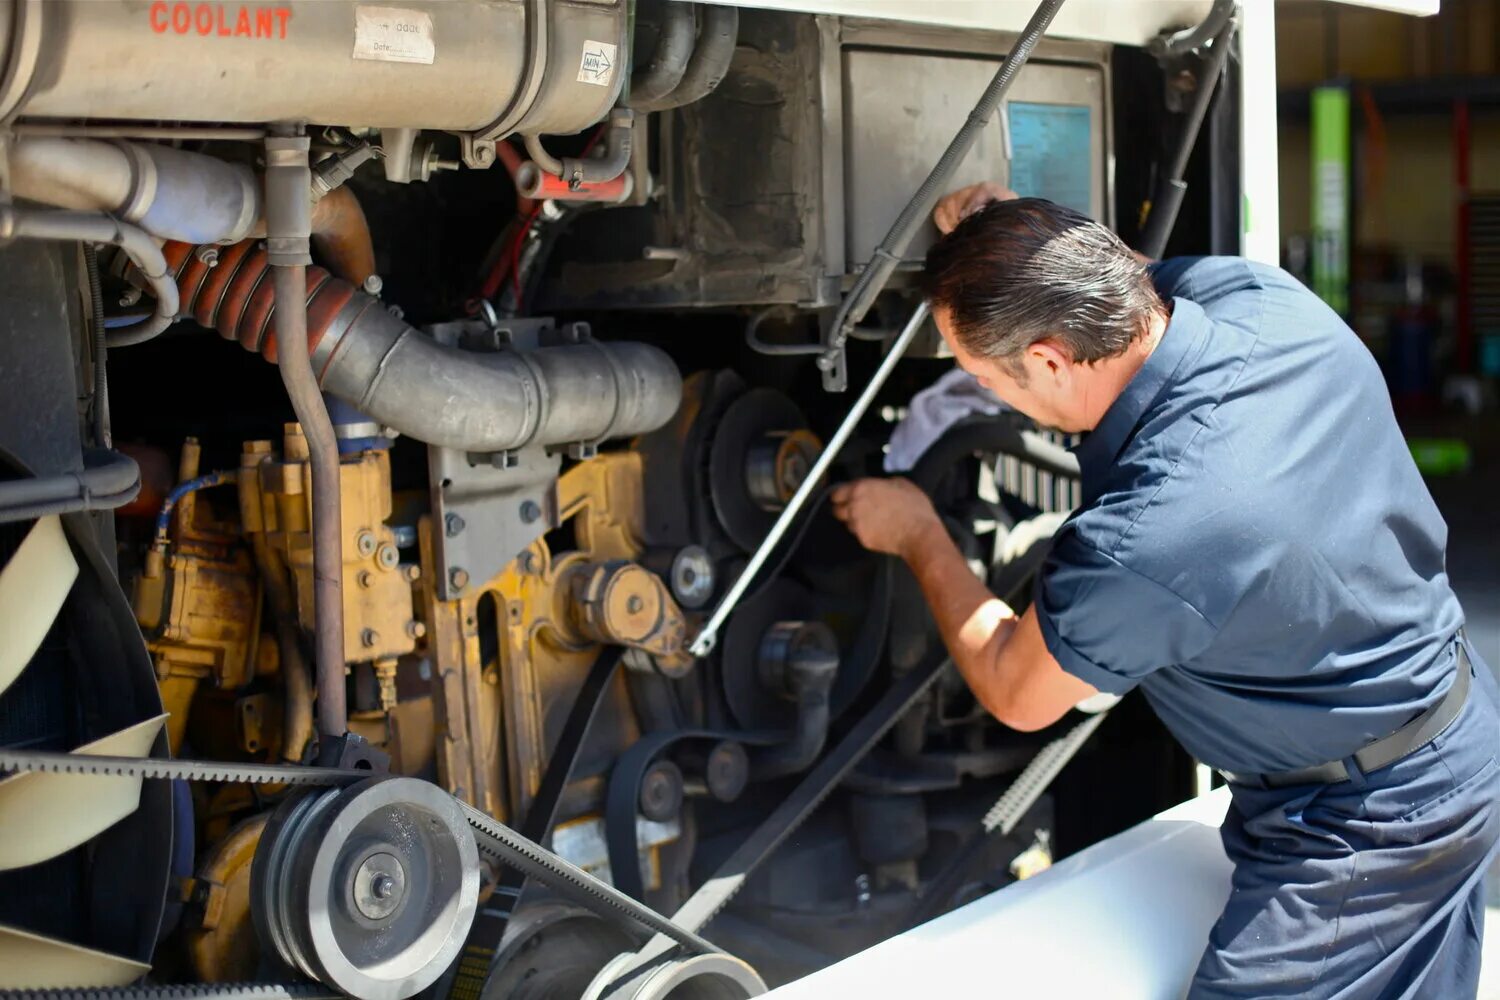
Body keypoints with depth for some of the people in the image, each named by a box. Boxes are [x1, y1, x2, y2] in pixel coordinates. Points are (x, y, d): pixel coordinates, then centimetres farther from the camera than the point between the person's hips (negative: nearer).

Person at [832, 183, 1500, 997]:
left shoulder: (1140, 547, -35)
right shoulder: (1259, 293, -16)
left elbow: (1015, 697, -11)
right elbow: (1122, 290, 13)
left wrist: (917, 537, 3)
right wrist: (1008, 245, -5)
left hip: (1362, 829, -9)